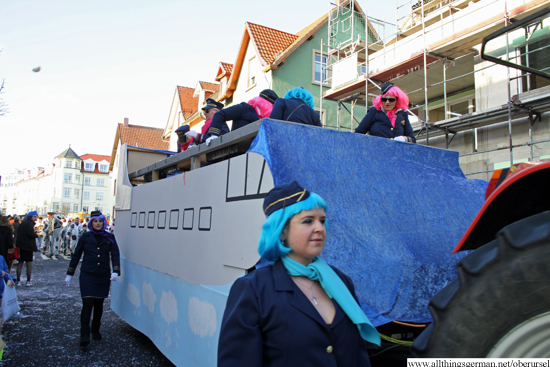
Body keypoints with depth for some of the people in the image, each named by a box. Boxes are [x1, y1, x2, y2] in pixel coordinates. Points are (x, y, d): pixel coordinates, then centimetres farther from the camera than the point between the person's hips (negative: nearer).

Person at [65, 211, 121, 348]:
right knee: (87, 303, -11)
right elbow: (76, 256, 9)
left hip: (103, 276, 2)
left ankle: (95, 330, 29)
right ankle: (84, 336, -8)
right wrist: (69, 274, 8)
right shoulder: (86, 237, 3)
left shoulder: (109, 238, 4)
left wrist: (115, 271, -16)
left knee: (99, 304, 12)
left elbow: (115, 255, -1)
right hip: (87, 275, -2)